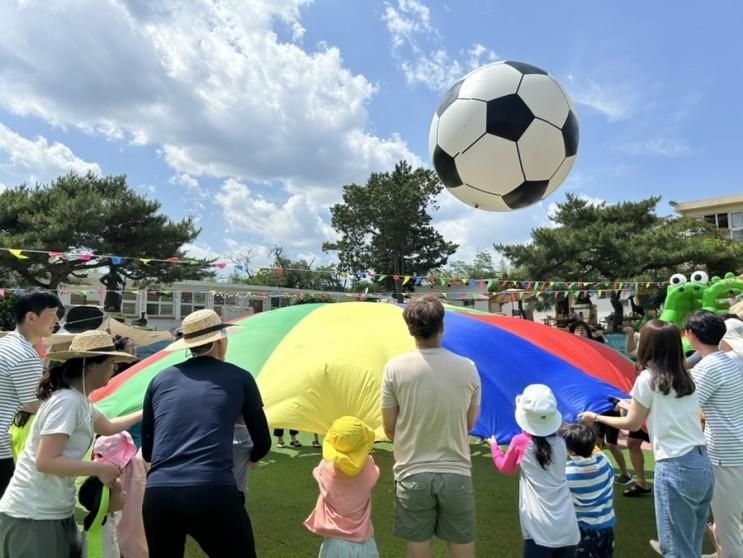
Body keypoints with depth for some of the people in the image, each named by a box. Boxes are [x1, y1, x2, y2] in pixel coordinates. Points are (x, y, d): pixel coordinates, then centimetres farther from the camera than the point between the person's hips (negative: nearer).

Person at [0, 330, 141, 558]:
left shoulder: (79, 399, 7)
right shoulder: (67, 402, -23)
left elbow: (107, 427, 24)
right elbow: (45, 462, -27)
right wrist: (99, 468, -21)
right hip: (32, 516, -9)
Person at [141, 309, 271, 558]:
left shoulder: (160, 380, 15)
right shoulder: (238, 377, 8)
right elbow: (263, 443, 16)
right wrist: (251, 458, 39)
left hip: (157, 495, 4)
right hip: (213, 493, -3)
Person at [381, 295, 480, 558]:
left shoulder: (395, 368, -11)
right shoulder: (468, 368, -7)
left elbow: (389, 429, -2)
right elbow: (469, 424, 7)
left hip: (413, 474, -1)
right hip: (456, 474, 1)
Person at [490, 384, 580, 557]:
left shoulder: (520, 442, -5)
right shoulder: (560, 442, 5)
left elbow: (505, 468, 13)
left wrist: (494, 445, 28)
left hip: (541, 531, -4)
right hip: (569, 530, 4)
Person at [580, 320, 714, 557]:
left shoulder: (648, 378, -10)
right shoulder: (685, 377, 9)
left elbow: (632, 424, -1)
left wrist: (596, 418, 12)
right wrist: (638, 406, 33)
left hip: (677, 468, -7)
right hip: (703, 464, 7)